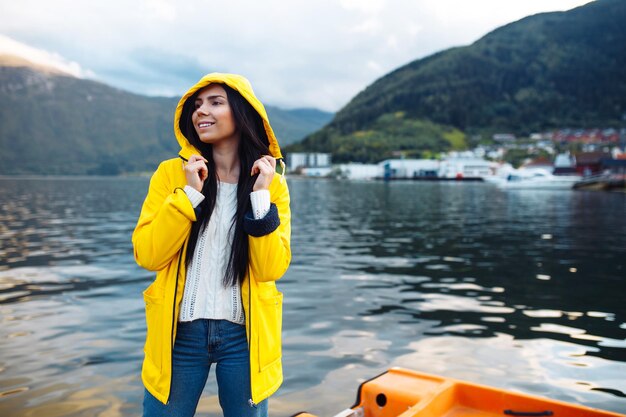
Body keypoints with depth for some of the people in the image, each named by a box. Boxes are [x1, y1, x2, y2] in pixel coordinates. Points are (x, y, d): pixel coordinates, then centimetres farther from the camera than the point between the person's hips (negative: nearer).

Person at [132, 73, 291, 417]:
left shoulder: (272, 184, -1)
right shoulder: (172, 173, -2)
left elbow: (272, 268, -8)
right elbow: (146, 255, -9)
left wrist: (261, 196, -16)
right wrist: (189, 193, -15)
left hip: (244, 334, 1)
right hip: (180, 332, 0)